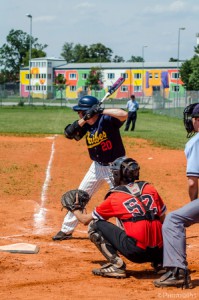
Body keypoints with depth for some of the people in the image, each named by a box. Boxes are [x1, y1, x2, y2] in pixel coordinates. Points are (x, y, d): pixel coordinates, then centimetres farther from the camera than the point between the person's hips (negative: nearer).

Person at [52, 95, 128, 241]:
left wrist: (101, 110, -41)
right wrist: (84, 119, -28)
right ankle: (66, 230, 26)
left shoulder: (107, 120, -23)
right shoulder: (85, 124, -4)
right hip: (97, 167, 7)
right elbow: (69, 133, -17)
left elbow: (124, 115, -40)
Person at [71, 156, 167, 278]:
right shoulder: (149, 188, 14)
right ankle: (160, 261, 20)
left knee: (95, 225, 6)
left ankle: (116, 265, -6)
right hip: (159, 250, 6)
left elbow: (85, 220, 16)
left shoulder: (114, 197, 4)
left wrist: (76, 210, 37)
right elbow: (162, 219, 19)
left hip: (136, 251, -6)